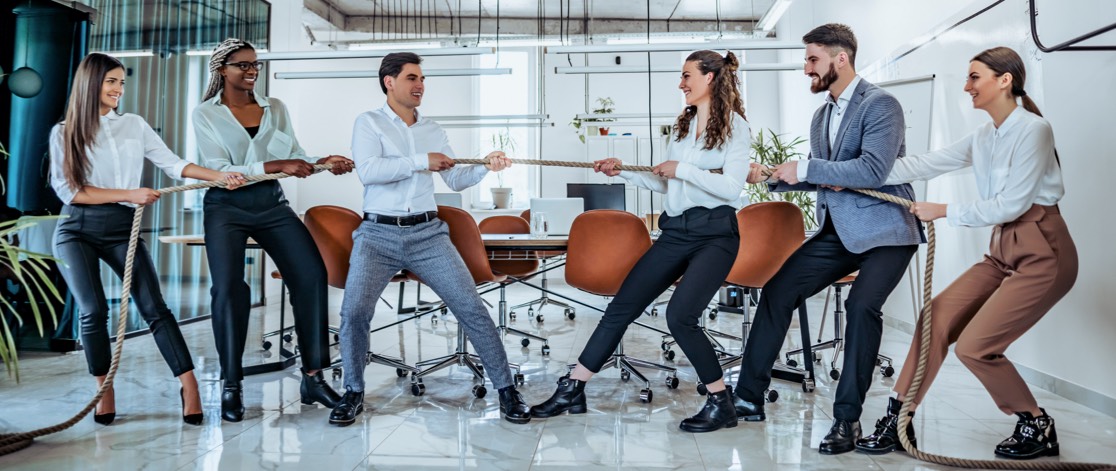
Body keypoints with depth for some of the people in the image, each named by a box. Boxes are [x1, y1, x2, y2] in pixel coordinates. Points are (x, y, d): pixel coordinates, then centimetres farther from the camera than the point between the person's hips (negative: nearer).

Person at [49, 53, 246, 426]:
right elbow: (69, 190, -6)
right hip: (77, 230, -1)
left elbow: (173, 164, 1)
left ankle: (189, 386, -10)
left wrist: (220, 176, -13)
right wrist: (130, 194, -12)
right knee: (93, 311, -10)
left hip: (123, 229, 1)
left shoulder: (134, 125, 10)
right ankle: (105, 391, 9)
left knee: (154, 307, -9)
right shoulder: (64, 133, 3)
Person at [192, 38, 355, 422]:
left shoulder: (275, 108, 11)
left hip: (271, 203, 3)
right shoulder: (205, 114, 2)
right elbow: (219, 169, -10)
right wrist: (276, 166, -20)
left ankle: (313, 376, -3)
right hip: (226, 207, -3)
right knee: (228, 287, -15)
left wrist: (323, 162, -13)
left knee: (312, 274, -12)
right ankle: (231, 386, 1)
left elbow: (294, 157, 8)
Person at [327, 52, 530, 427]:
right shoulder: (369, 122, 3)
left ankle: (506, 389, 6)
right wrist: (422, 161, -16)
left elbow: (455, 180, 12)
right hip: (378, 235, -2)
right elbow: (368, 170, -14)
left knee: (472, 309, -5)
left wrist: (485, 167, -7)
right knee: (354, 310, -17)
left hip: (427, 233, 3)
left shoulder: (432, 130, 15)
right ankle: (353, 393, 7)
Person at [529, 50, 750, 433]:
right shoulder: (683, 124, 16)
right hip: (675, 232, 7)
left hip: (714, 234, -7)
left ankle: (721, 405, -3)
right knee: (621, 307, 3)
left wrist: (682, 169, -14)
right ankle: (572, 391, 11)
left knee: (680, 315, -23)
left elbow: (732, 188, -16)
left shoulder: (734, 126, -5)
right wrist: (622, 172, 6)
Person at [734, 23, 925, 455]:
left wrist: (804, 168, -23)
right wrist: (771, 178, 2)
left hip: (884, 230, -8)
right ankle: (749, 397, 12)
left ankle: (847, 419, -12)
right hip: (837, 230, 8)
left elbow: (873, 170, -26)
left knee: (862, 305, -27)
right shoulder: (822, 115, 11)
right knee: (778, 291, 2)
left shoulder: (880, 104, -13)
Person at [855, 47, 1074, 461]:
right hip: (1003, 251, 8)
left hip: (1042, 252, -8)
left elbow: (1011, 204, -18)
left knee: (974, 345, -12)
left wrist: (942, 211, -15)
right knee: (937, 316, -4)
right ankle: (898, 420, 2)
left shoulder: (1032, 129, -14)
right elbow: (927, 164, 2)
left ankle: (1037, 427, 12)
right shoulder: (983, 137, 10)